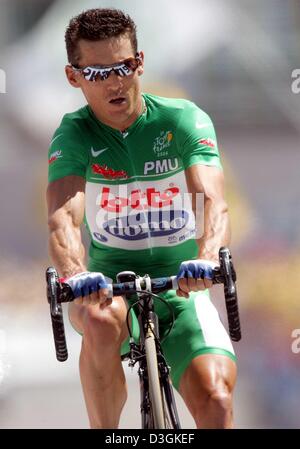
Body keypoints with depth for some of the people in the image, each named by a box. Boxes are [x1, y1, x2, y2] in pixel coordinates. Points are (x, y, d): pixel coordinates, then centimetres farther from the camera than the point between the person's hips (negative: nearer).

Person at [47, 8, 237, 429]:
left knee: (215, 398, -23)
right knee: (101, 320, -37)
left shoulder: (183, 120, -8)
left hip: (182, 287, 1)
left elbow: (212, 200, -24)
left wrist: (207, 257, -47)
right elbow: (64, 216, -25)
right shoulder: (74, 134, -8)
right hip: (110, 281, -1)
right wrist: (76, 274, -48)